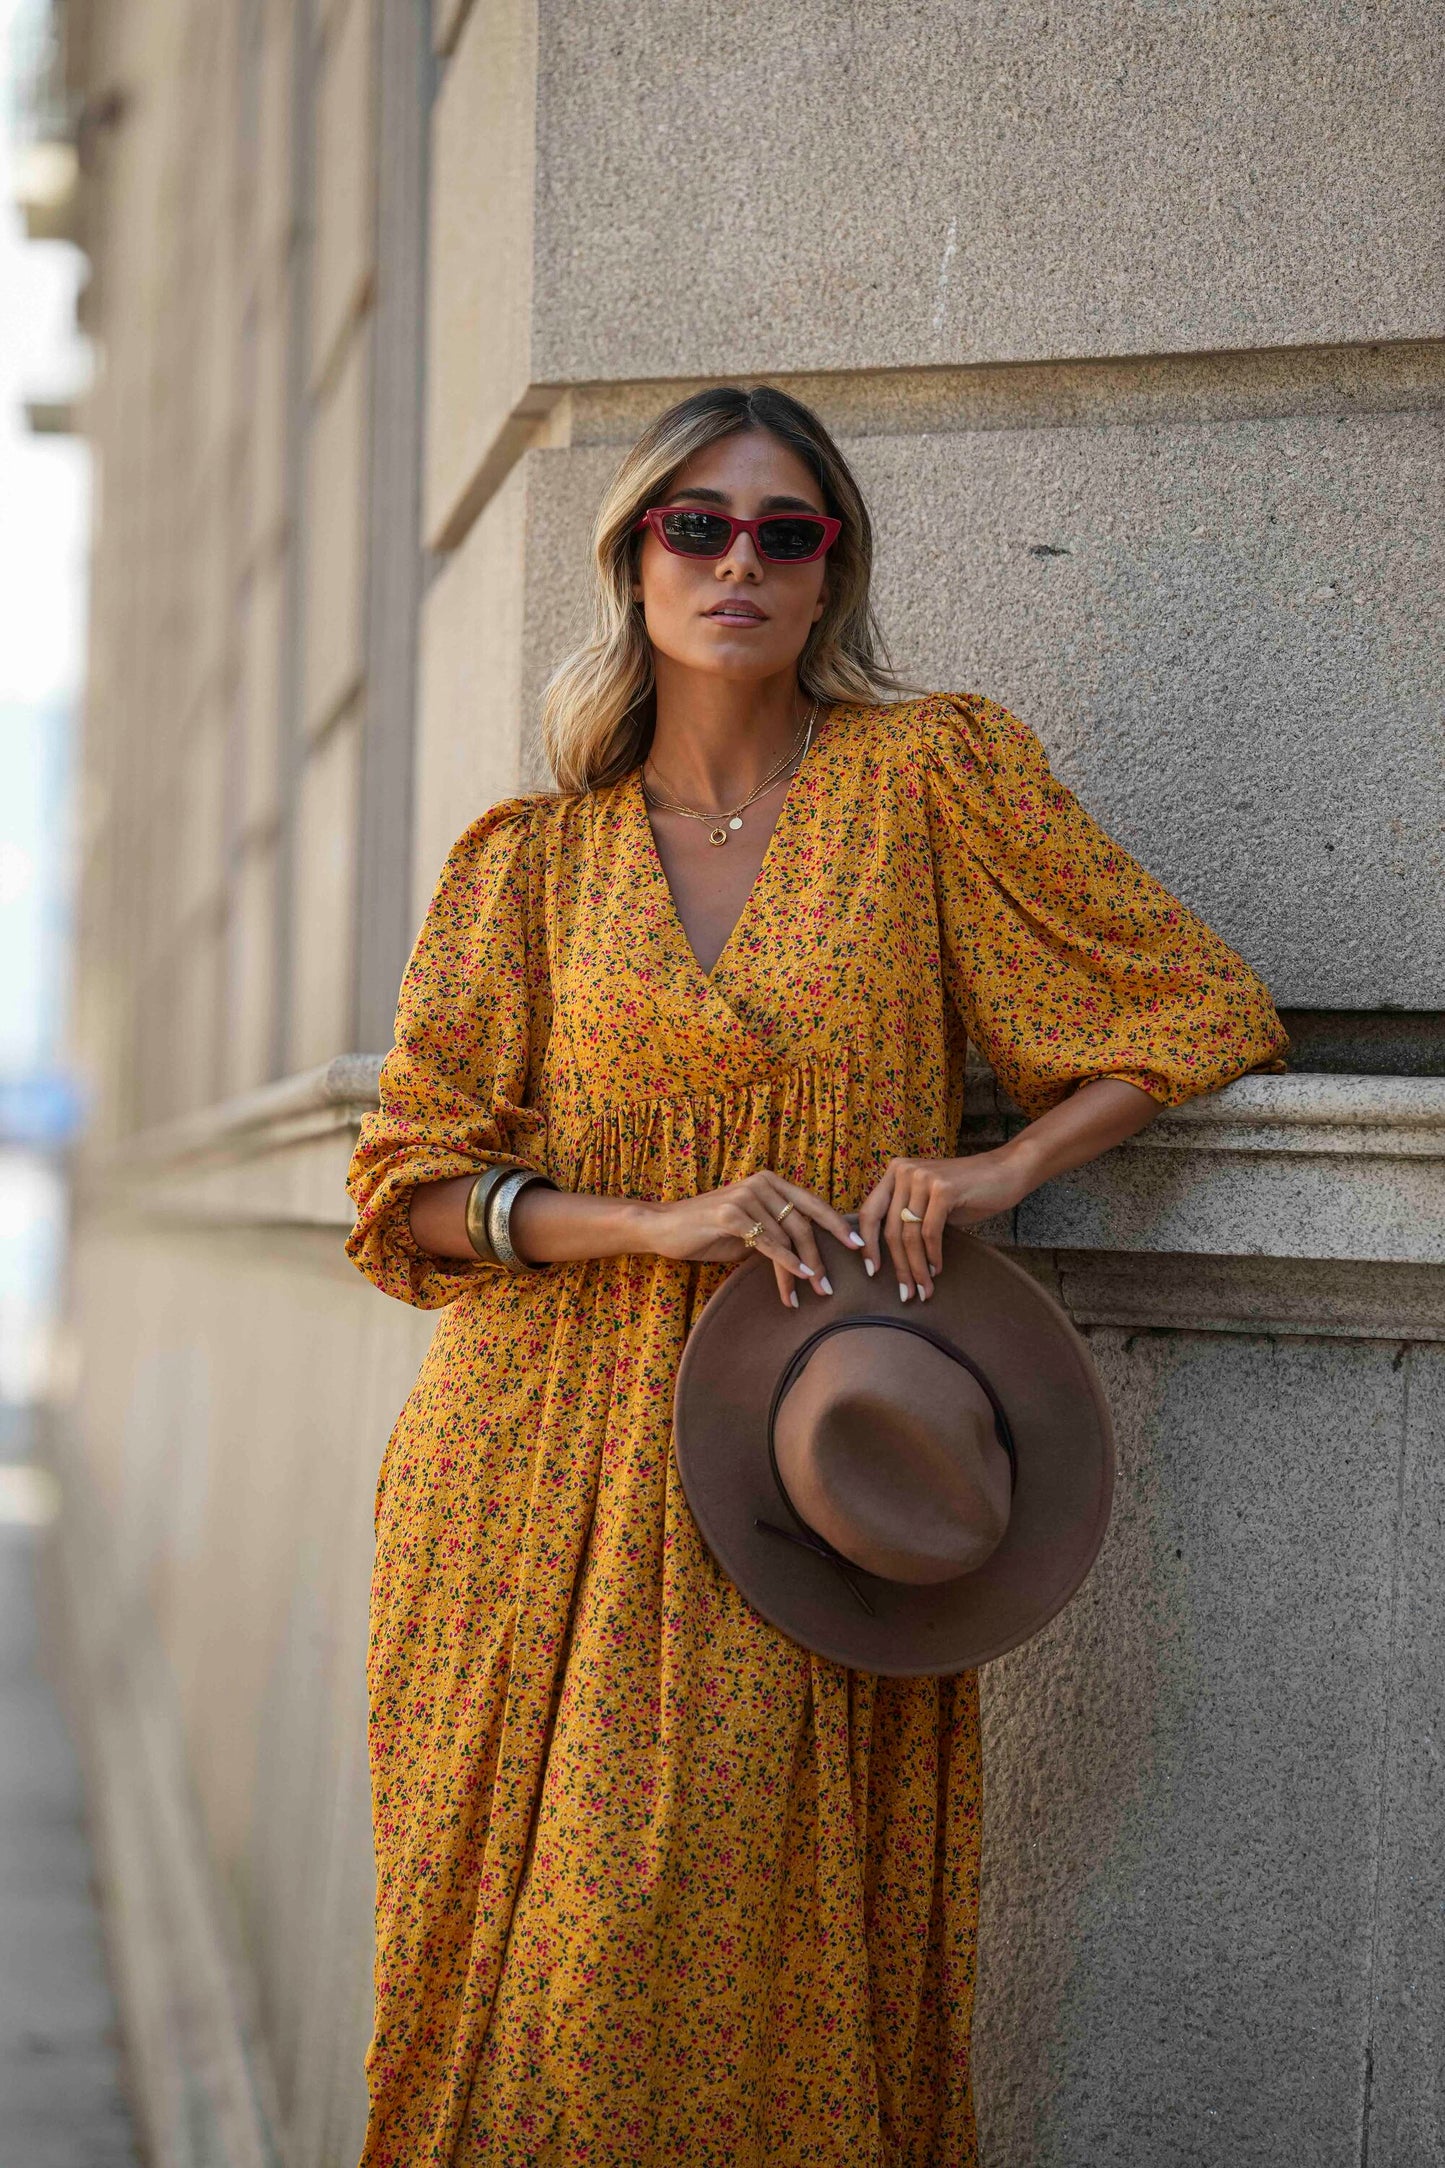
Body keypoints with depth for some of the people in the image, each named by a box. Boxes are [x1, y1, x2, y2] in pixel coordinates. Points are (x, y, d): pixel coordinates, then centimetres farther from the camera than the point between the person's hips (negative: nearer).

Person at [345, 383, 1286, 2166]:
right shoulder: (530, 858, 8)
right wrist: (658, 1223, -11)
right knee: (534, 1966, 2)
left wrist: (1002, 1168, -10)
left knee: (762, 1975, -4)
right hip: (549, 1480, 2)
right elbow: (412, 1184, 5)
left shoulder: (931, 777, 3)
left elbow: (1201, 1009, 5)